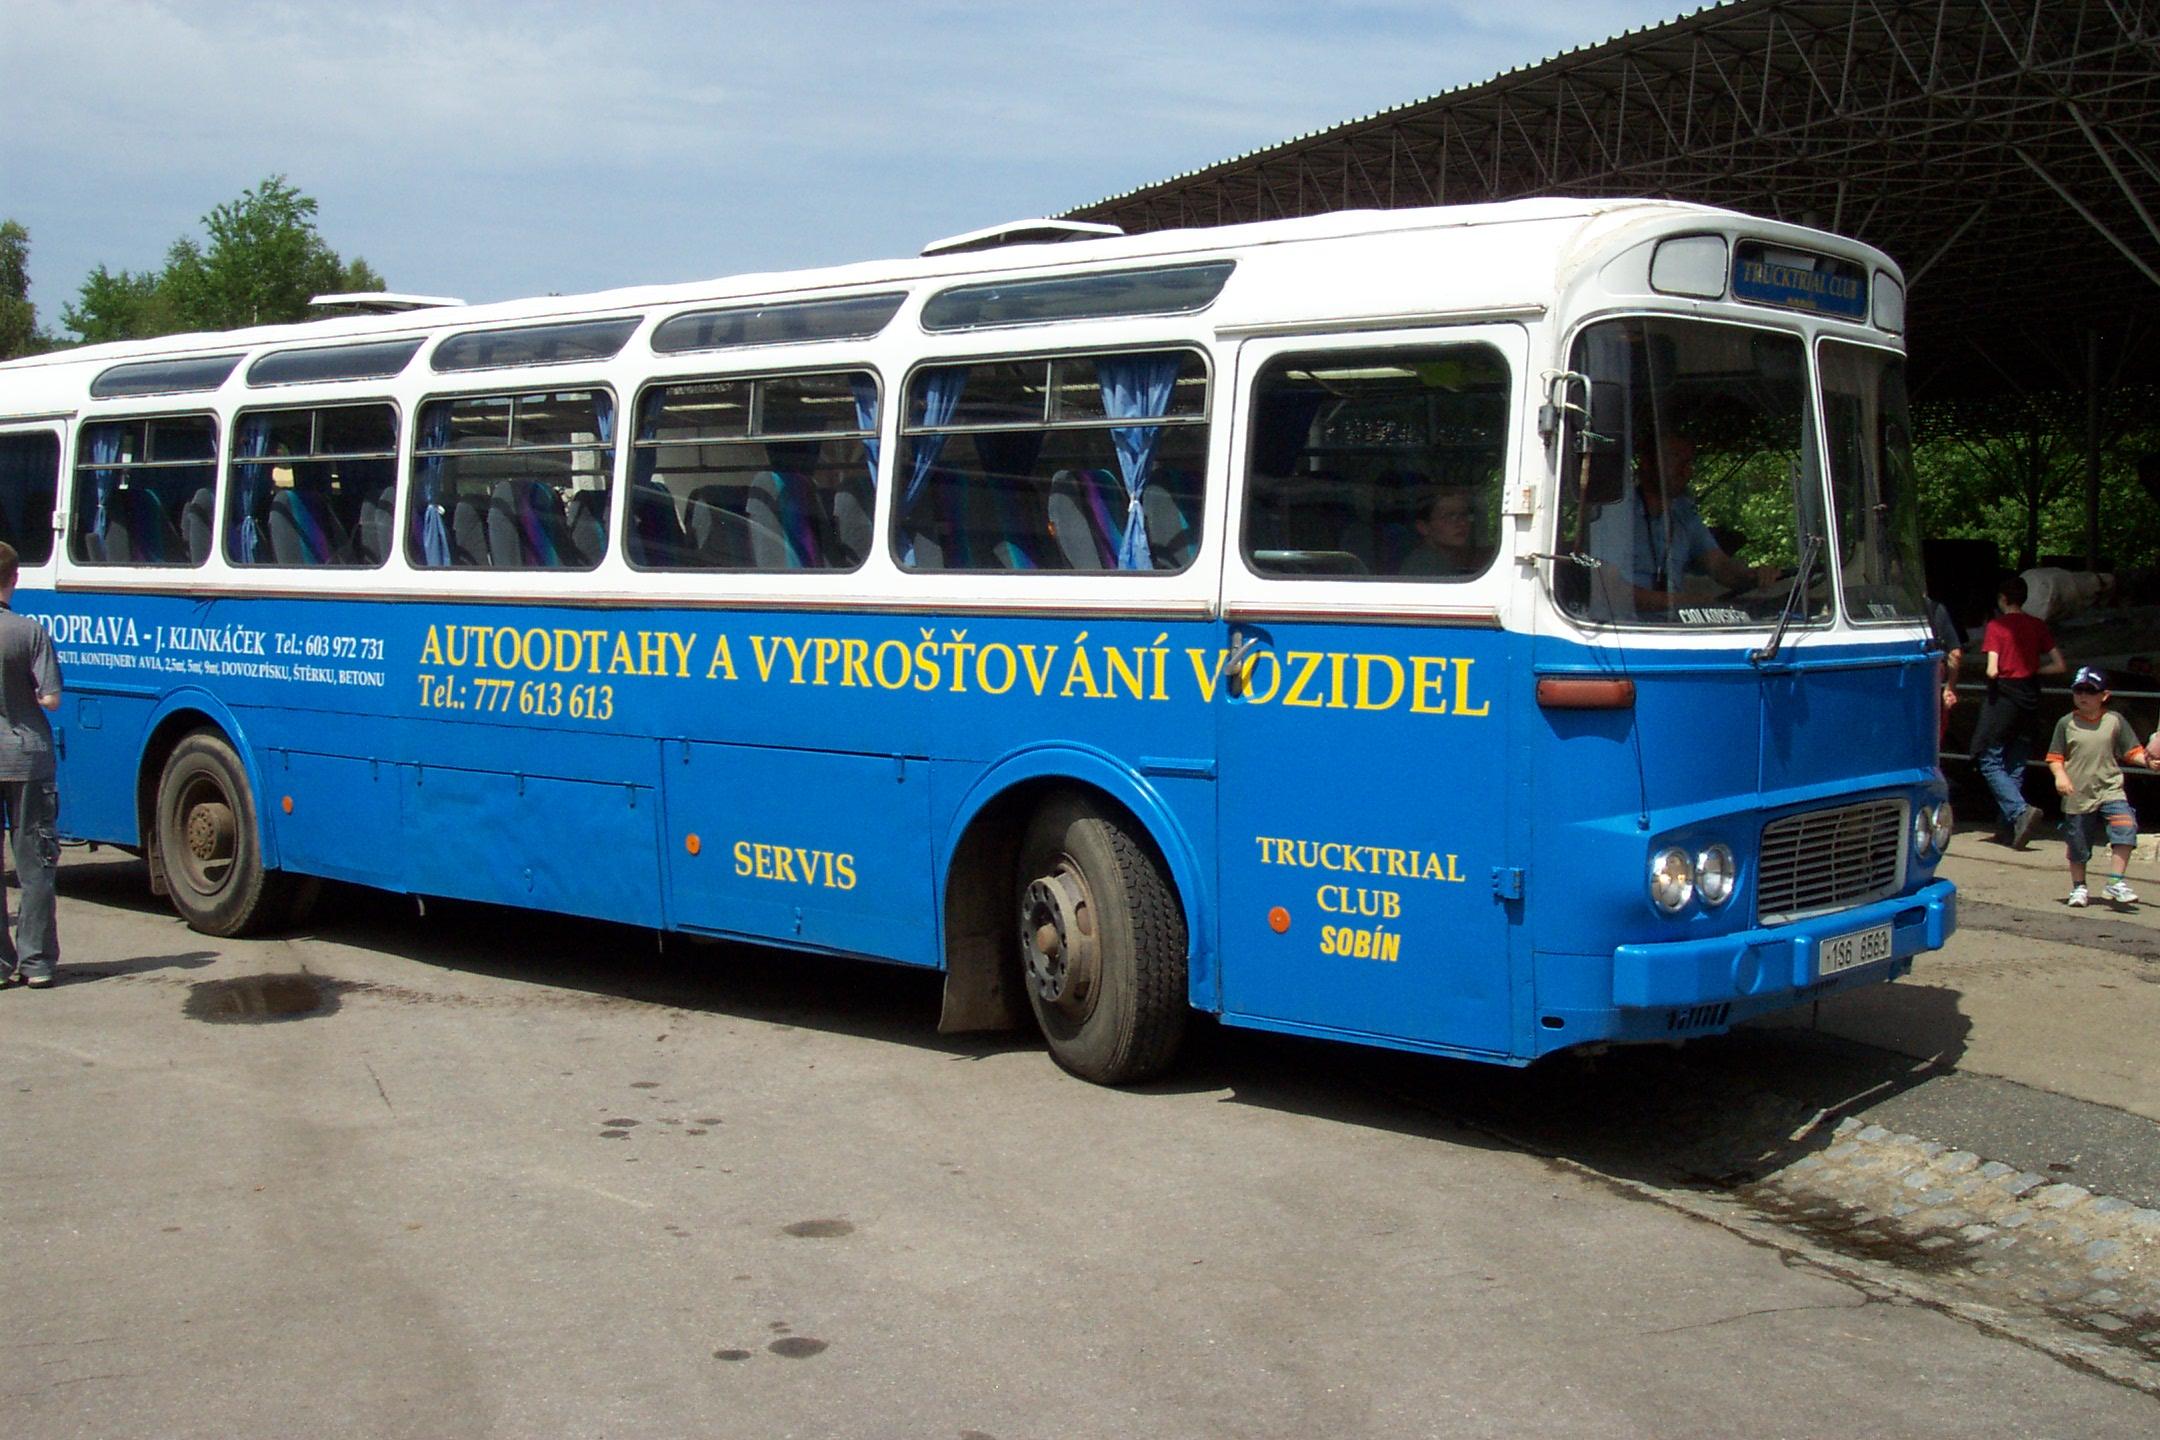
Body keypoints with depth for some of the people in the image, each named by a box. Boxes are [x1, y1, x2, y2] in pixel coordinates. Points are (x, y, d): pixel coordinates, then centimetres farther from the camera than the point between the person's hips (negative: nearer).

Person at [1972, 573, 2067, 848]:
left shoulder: (1996, 626, -10)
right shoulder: (2038, 626, 4)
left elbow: (1992, 671, -18)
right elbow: (2059, 666, 2)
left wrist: (1991, 674, 4)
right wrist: (2031, 670, 12)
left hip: (2003, 696, -5)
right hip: (2029, 698, 5)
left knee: (1989, 761, 0)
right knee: (2015, 765, 13)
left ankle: (2020, 811, -21)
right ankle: (2011, 825, 13)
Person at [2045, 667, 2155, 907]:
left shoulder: (2115, 721, 3)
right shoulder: (2066, 723, 0)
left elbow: (2132, 751, 5)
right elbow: (2055, 756, 2)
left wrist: (2148, 760, -13)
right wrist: (2060, 774, -15)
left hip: (2110, 790, 0)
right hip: (2078, 795, 0)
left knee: (2125, 828, -20)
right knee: (2078, 844, 8)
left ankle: (2116, 883, -12)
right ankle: (2078, 887, 29)